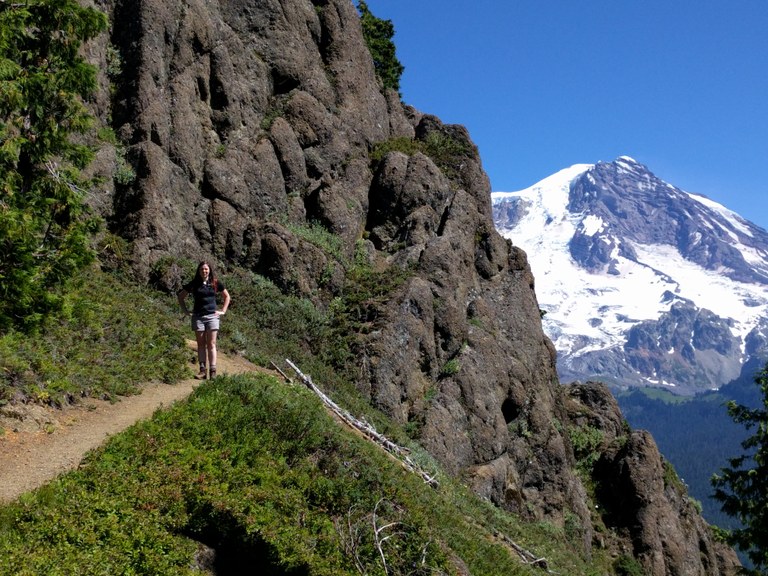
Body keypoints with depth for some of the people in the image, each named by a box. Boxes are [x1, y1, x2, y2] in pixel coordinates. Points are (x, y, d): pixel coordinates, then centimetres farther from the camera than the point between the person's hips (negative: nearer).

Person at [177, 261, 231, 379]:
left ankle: (213, 371, -6)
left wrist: (223, 311, 8)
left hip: (212, 316, -1)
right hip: (198, 317, 1)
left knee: (211, 344, -4)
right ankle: (202, 370, 4)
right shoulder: (193, 284, 4)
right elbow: (181, 296, 15)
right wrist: (186, 311, 8)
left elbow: (227, 296, 17)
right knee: (201, 344, 3)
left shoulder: (216, 283, 4)